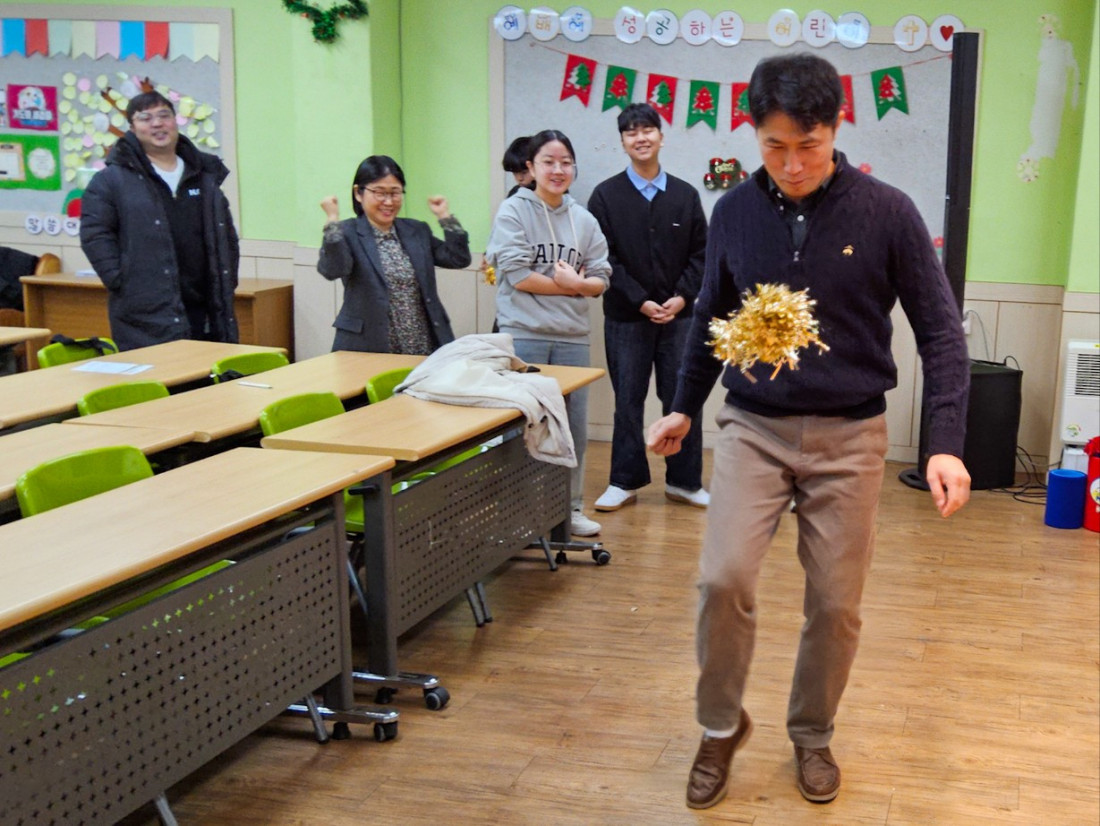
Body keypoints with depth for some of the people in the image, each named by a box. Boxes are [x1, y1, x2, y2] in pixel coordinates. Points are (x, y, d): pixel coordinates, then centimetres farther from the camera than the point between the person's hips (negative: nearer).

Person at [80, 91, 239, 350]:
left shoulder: (206, 176, 15)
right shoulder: (111, 180, 0)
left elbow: (227, 235, 20)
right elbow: (95, 235, -5)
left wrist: (227, 283, 12)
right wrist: (121, 281, -12)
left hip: (204, 310, 5)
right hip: (146, 314, -5)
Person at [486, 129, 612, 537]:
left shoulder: (584, 220, 10)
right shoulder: (513, 211, -3)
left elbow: (601, 278, 8)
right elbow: (516, 275, -12)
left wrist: (579, 282, -13)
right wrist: (570, 284, -6)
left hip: (572, 338, 5)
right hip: (524, 335, -4)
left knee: (575, 427, 10)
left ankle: (571, 507, 23)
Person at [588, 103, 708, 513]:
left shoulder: (685, 195, 6)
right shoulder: (606, 195, -1)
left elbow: (701, 253, 6)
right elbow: (604, 258, -6)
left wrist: (682, 296, -9)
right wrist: (641, 301, -13)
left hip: (678, 315, 2)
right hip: (625, 317, -1)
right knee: (628, 400, 6)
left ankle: (684, 480, 17)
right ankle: (626, 480, 18)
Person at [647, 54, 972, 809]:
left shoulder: (887, 213, -10)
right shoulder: (734, 213, -2)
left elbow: (940, 329, -6)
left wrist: (947, 442, -15)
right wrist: (684, 406, 21)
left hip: (848, 436, -1)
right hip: (752, 427, 1)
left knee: (836, 604, 5)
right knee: (724, 578, -13)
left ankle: (812, 734, 31)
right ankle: (721, 726, 12)